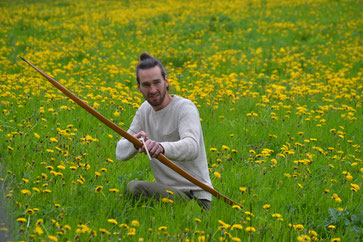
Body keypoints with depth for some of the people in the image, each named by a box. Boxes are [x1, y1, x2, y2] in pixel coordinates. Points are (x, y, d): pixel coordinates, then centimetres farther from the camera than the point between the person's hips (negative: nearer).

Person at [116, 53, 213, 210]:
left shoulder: (185, 107, -12)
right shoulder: (145, 110, 10)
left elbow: (192, 148, -32)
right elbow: (120, 153, 5)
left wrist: (162, 147, -52)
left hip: (193, 197, -7)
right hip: (165, 191, 7)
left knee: (134, 188, -27)